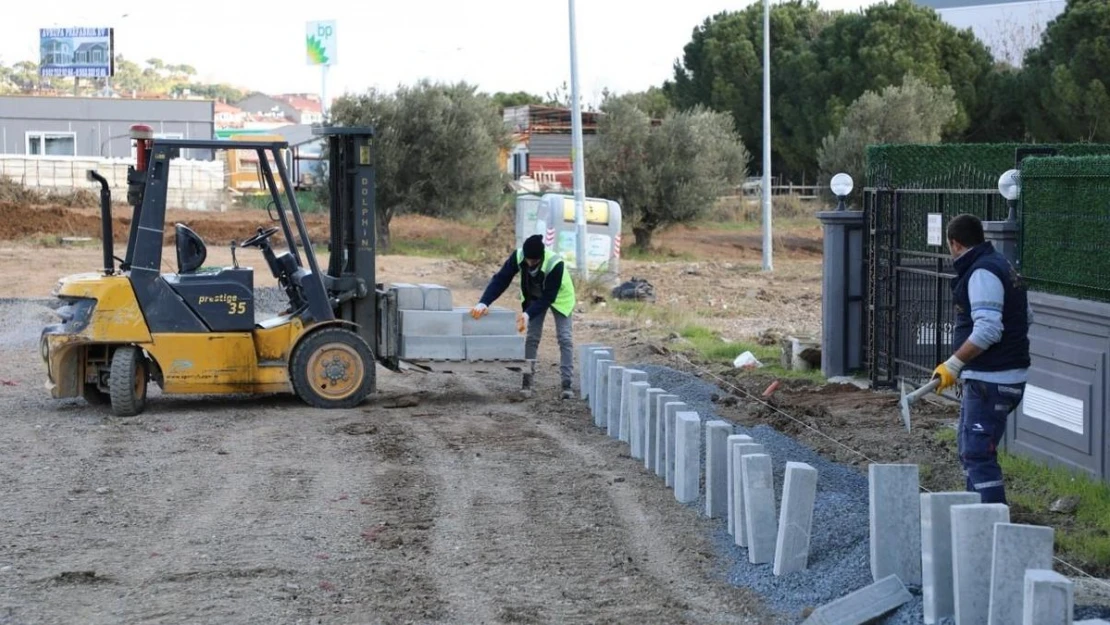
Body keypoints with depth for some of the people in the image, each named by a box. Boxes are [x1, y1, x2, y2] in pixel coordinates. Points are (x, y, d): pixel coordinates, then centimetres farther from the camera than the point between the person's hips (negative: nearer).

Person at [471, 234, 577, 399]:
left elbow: (548, 297, -37)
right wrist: (484, 303, -46)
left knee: (564, 337, -10)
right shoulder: (518, 256, -31)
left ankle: (566, 384, -10)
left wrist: (528, 314, -48)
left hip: (559, 296, -3)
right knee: (532, 336, -1)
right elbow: (500, 280, -33)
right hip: (534, 297, 3)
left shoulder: (555, 264, -41)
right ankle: (526, 381, 1)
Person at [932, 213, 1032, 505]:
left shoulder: (982, 273, -17)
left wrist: (953, 364, -23)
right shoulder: (1000, 265, 15)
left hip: (991, 380, -11)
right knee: (969, 449, 20)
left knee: (978, 454, -12)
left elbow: (987, 330, -26)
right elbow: (1027, 316, 23)